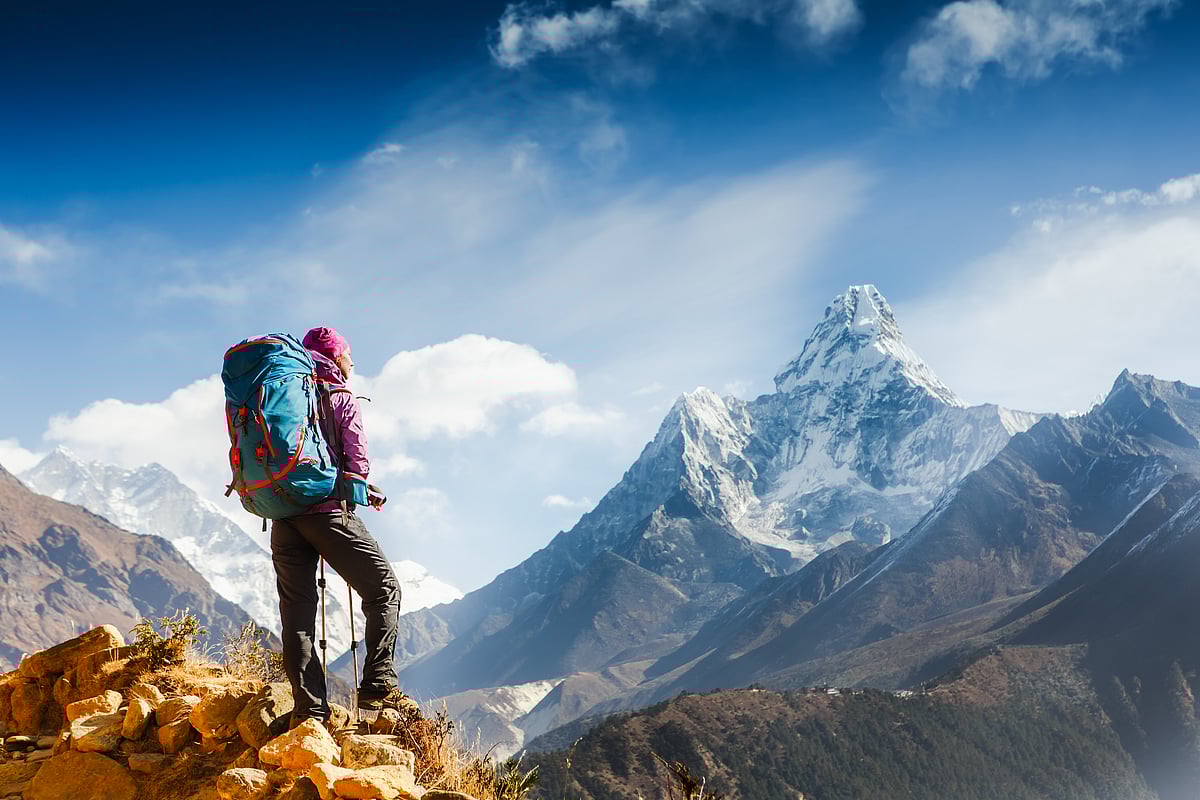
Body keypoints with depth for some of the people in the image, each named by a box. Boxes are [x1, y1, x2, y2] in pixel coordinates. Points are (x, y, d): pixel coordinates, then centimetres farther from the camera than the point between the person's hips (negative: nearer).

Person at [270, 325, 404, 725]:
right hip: (328, 511, -5)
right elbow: (357, 463, -4)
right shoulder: (343, 400, 2)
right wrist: (369, 493, 14)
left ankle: (308, 708, 0)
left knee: (296, 610, 5)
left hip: (283, 517, 6)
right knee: (384, 588, 2)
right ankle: (378, 685, -9)